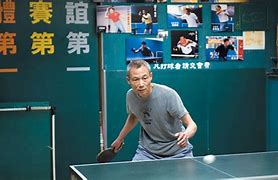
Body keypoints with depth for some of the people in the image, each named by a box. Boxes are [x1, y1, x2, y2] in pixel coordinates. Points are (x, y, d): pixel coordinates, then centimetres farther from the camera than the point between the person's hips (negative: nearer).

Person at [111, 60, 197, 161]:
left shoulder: (168, 95, -26)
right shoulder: (130, 96, -12)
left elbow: (192, 125, -25)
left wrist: (185, 135, -46)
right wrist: (120, 138, 20)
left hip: (177, 152, -3)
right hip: (147, 152, 3)